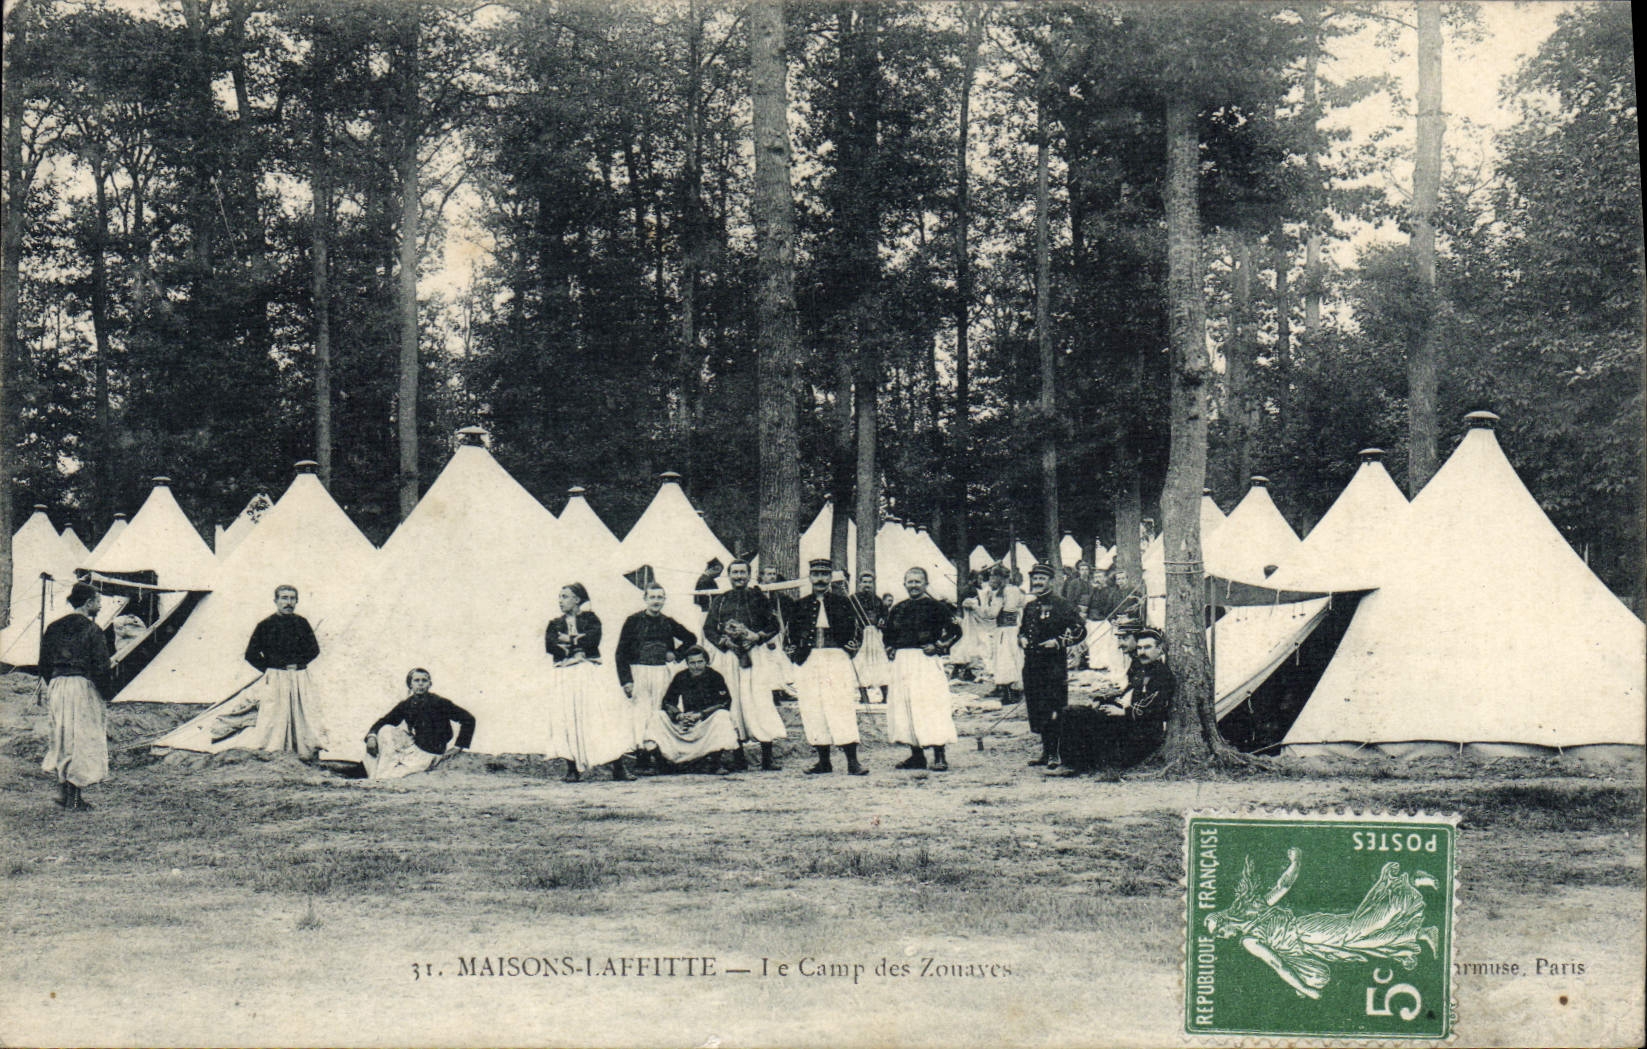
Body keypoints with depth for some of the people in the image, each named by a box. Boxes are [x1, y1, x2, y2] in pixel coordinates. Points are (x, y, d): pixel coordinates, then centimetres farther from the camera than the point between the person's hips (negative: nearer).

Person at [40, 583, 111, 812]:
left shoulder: (54, 628, 9)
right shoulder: (91, 629, -9)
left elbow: (44, 664, 11)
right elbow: (100, 666, -12)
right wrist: (104, 695, -3)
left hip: (56, 686, 6)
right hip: (83, 686, -6)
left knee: (61, 738, 17)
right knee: (82, 741, 1)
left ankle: (62, 790, 18)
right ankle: (73, 799, 1)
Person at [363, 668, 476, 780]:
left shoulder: (439, 703, -13)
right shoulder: (405, 705, 2)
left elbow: (469, 719, -13)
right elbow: (384, 721, 6)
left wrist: (458, 747, -14)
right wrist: (371, 736, -15)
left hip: (430, 754, -6)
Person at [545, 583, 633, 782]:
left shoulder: (590, 618, 12)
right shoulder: (555, 623, 18)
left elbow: (593, 638, -7)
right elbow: (549, 645, -1)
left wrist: (569, 641, -2)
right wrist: (578, 643, -6)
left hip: (590, 673, -2)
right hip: (565, 675, 2)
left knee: (605, 715, -10)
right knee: (568, 719, -9)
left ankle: (618, 767, -10)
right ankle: (573, 769, -4)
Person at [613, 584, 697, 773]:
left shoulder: (668, 623, 11)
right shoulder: (633, 621, 1)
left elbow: (691, 639, 26)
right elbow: (620, 653, -1)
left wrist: (676, 654, 11)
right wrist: (626, 680, -10)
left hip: (663, 673, 4)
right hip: (638, 672, -3)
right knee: (641, 714, -11)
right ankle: (641, 760, -14)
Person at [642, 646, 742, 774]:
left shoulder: (714, 676, -6)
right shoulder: (680, 677, 3)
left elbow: (725, 702, -14)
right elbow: (668, 702, 3)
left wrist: (701, 714, -21)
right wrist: (678, 715, -19)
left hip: (708, 721, -3)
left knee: (722, 716, -35)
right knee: (657, 716, -13)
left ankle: (715, 763, -25)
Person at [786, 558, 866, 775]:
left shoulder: (842, 602, 8)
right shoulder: (801, 605, 13)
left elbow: (857, 628, 11)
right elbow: (792, 631, 20)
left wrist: (855, 645, -5)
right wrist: (793, 649, 4)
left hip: (837, 659, -3)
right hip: (808, 662, 3)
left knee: (842, 708, -9)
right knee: (813, 709, 2)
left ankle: (852, 762, -10)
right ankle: (823, 761, 10)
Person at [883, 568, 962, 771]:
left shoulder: (936, 606, -2)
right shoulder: (898, 608, 15)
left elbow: (955, 630, -4)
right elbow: (889, 634, 29)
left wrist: (939, 647, -10)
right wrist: (890, 650, 14)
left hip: (926, 661, -6)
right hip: (901, 662, 6)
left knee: (930, 706, -10)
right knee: (903, 707, 5)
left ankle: (939, 757, -8)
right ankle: (916, 755, 13)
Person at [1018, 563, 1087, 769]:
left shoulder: (1061, 605, -5)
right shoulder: (1030, 607, 15)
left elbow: (1081, 630, -7)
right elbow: (1023, 629, 30)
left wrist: (1059, 642, -15)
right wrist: (1022, 638, 8)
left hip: (1054, 665, -7)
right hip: (1032, 664, 7)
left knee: (1053, 709, -8)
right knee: (1036, 710, 8)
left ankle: (1055, 754, -4)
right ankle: (1045, 751, 17)